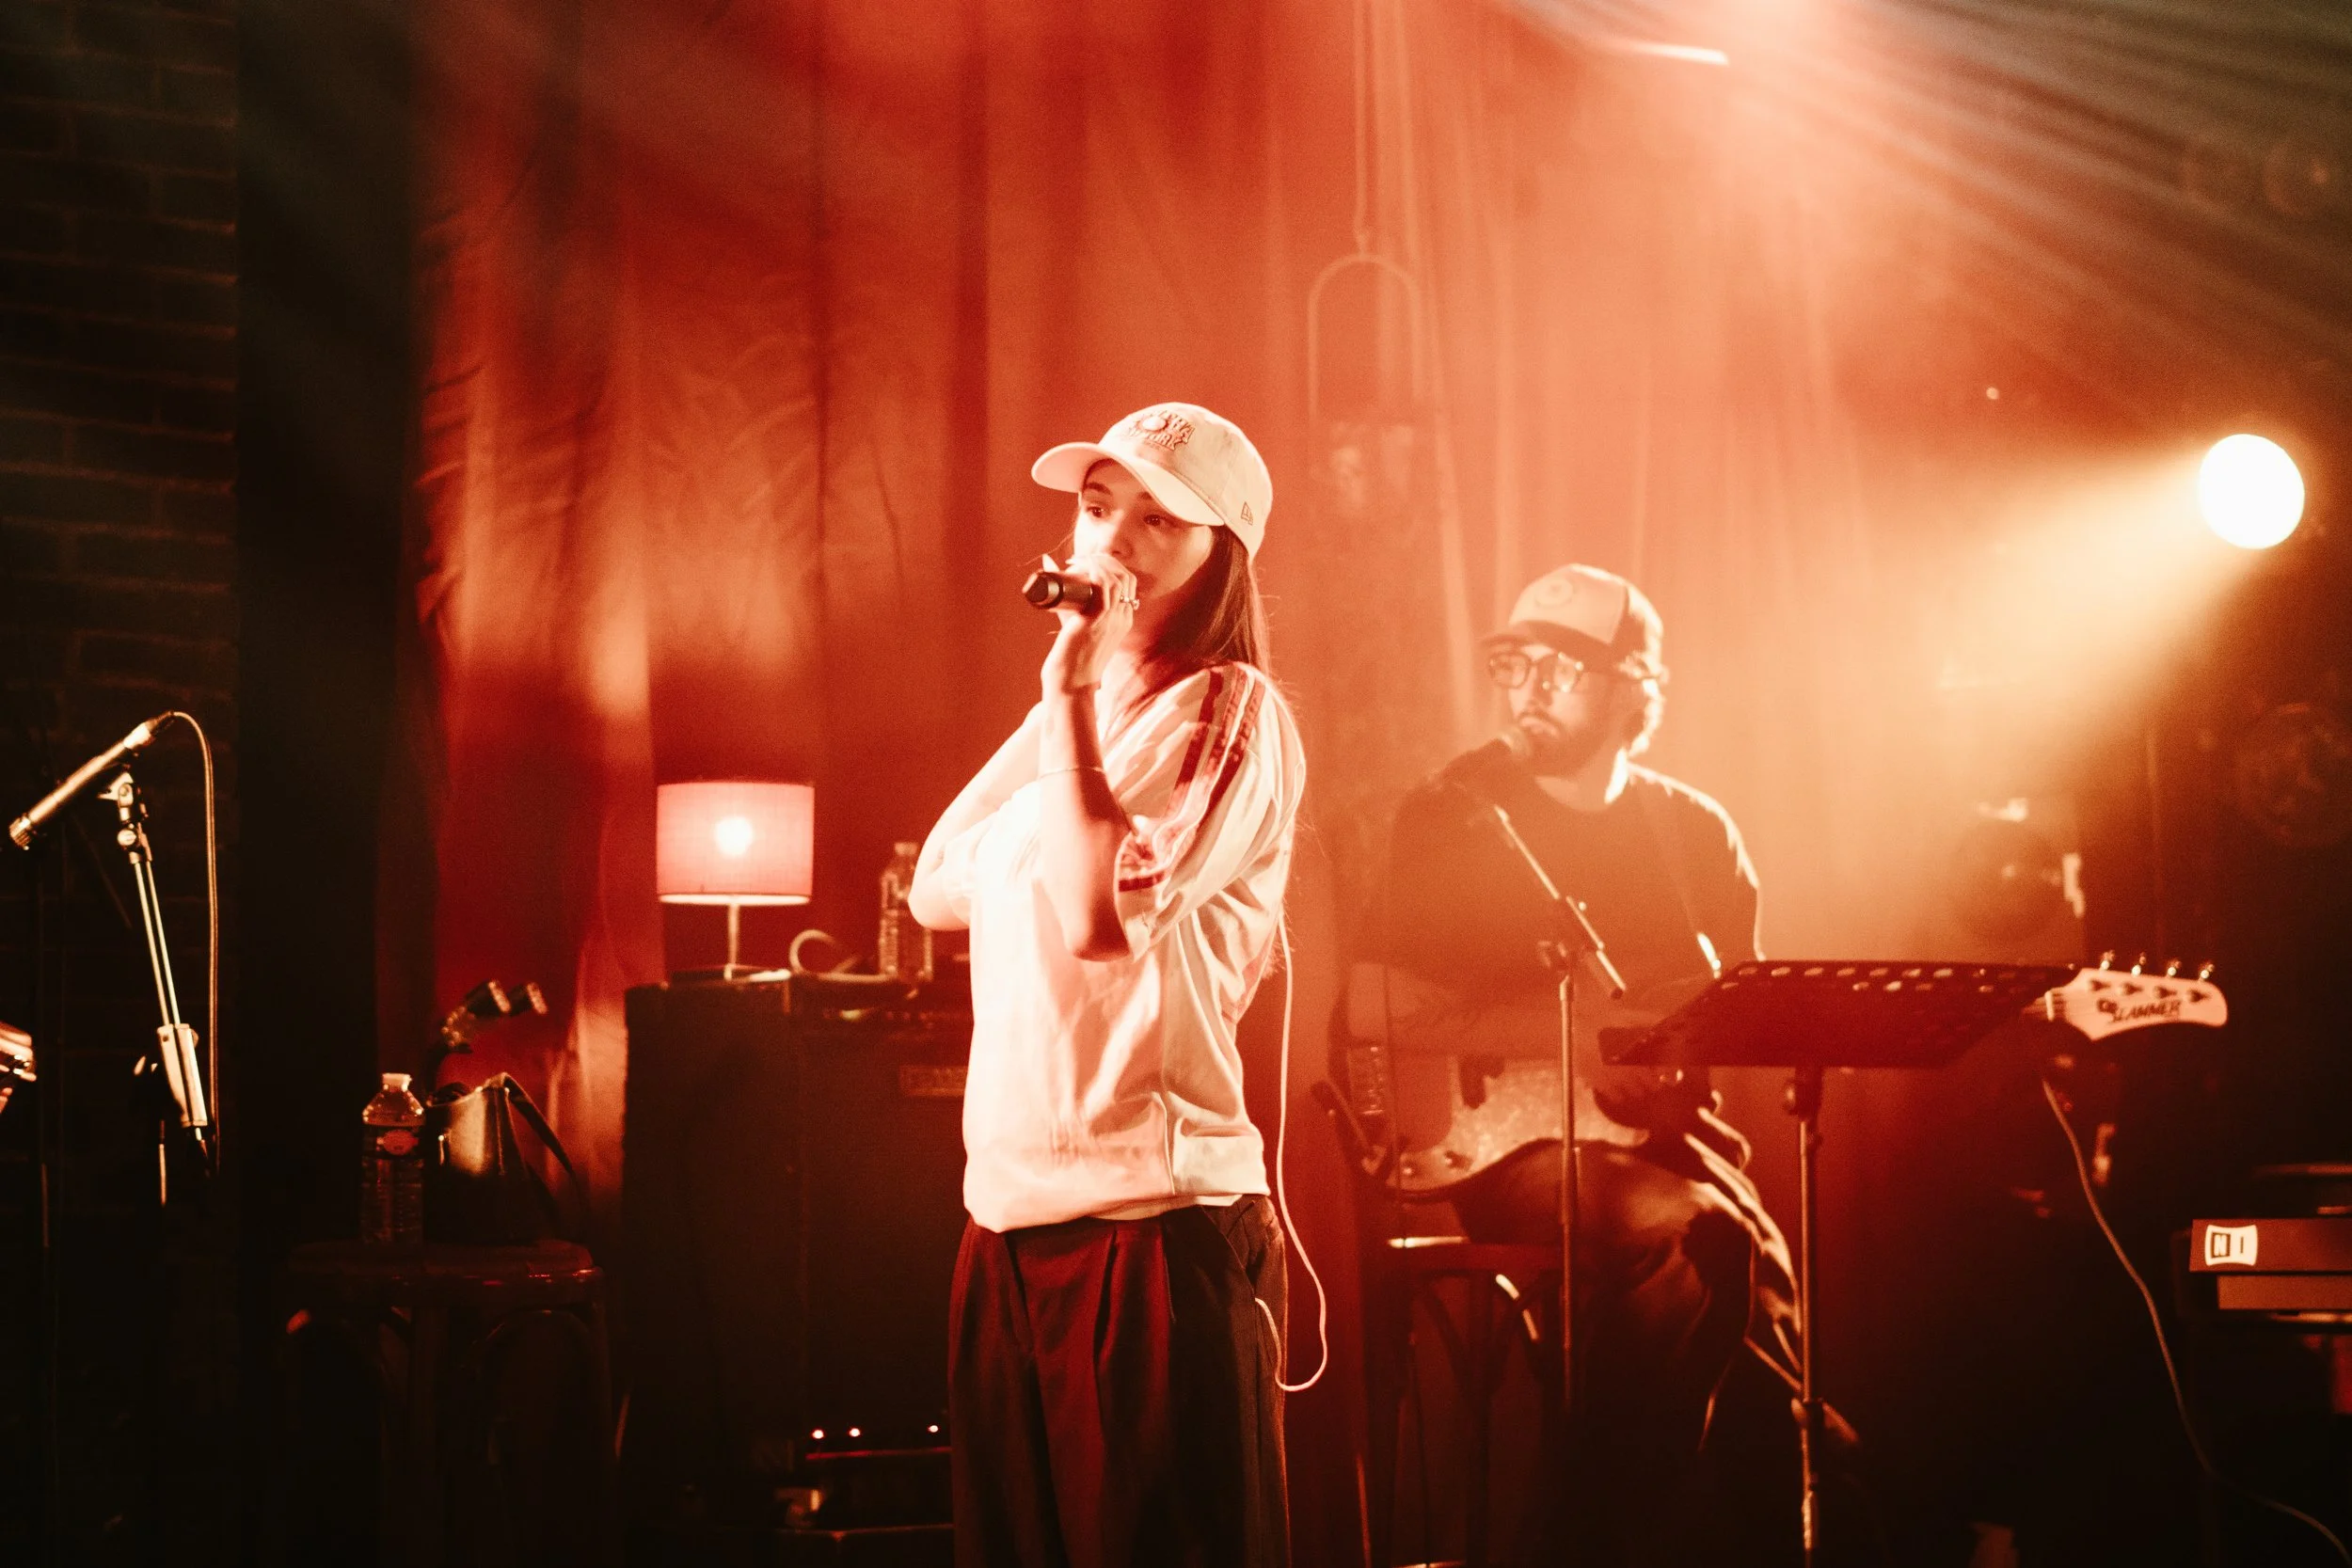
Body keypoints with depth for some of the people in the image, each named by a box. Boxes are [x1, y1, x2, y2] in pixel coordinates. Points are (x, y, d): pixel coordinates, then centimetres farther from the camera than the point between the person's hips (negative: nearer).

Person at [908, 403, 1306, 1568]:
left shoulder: (1229, 713, -8)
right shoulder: (1073, 716, 17)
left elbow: (1101, 914, -20)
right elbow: (938, 891, 17)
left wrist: (1069, 698, -13)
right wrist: (1055, 707, 12)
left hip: (1157, 1219, -8)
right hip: (1009, 1208, 8)